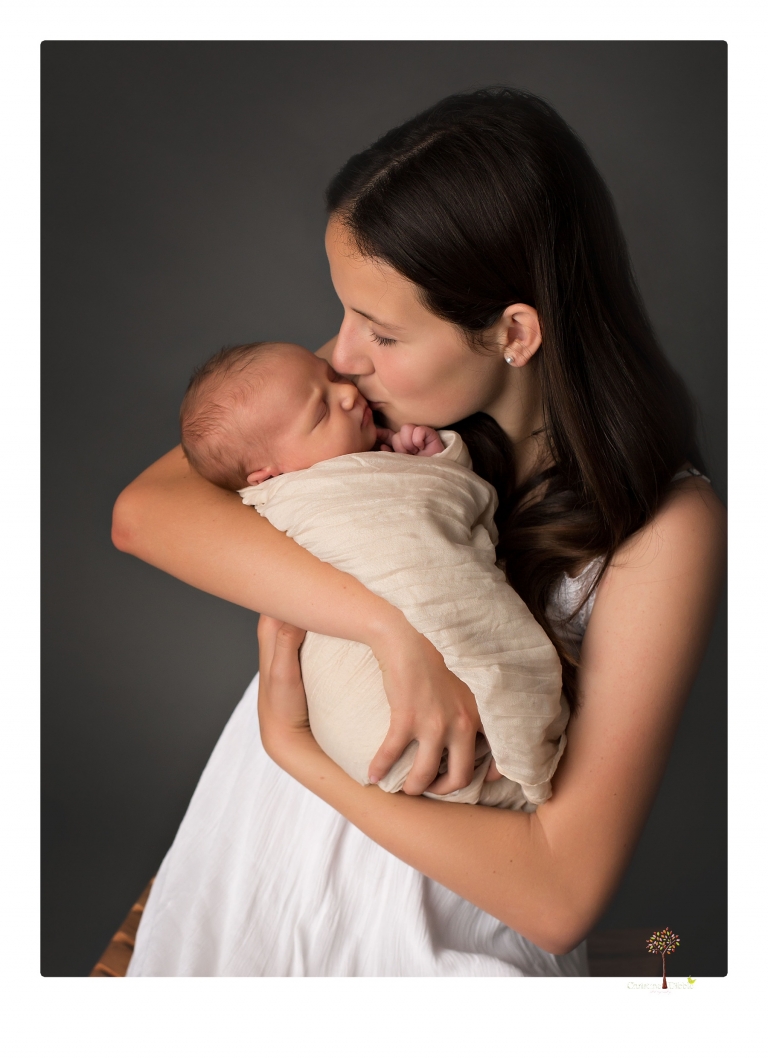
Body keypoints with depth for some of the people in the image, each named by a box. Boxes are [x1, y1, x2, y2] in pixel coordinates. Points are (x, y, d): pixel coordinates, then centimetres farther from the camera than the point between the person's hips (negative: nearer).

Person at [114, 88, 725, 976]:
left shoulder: (665, 527, -26)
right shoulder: (380, 385, -13)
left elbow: (562, 894, -27)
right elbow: (142, 510, -24)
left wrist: (294, 749, -25)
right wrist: (392, 622, -35)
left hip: (438, 920, -4)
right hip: (253, 837, 5)